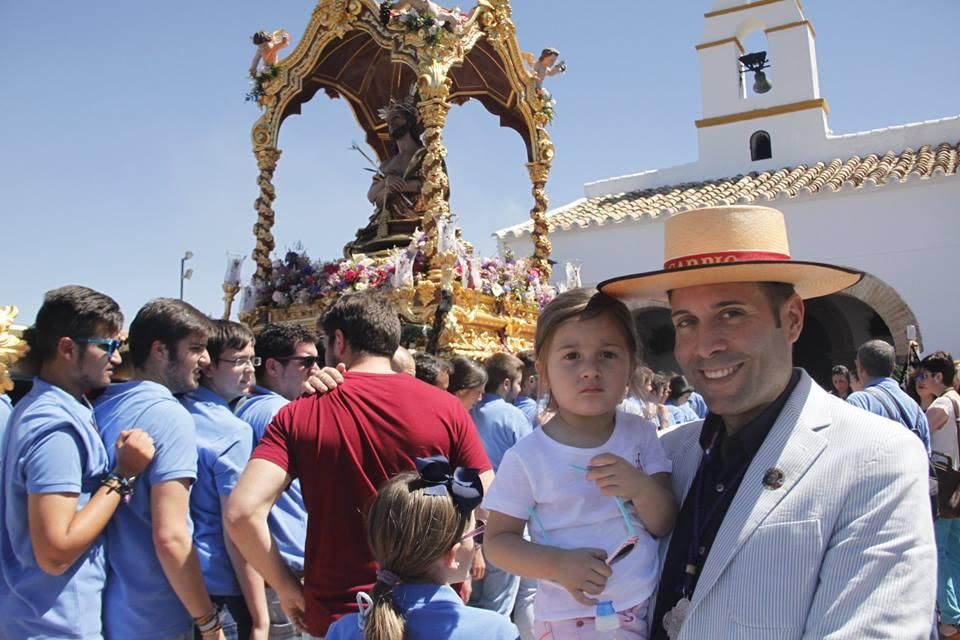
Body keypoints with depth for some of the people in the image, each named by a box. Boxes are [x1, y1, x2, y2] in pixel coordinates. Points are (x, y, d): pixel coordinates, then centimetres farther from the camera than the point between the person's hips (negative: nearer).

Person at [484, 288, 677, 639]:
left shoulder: (641, 434, -6)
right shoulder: (527, 457, -16)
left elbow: (667, 526, -4)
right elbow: (498, 541, -8)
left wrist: (642, 487, -24)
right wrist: (557, 564, -24)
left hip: (650, 609, 3)